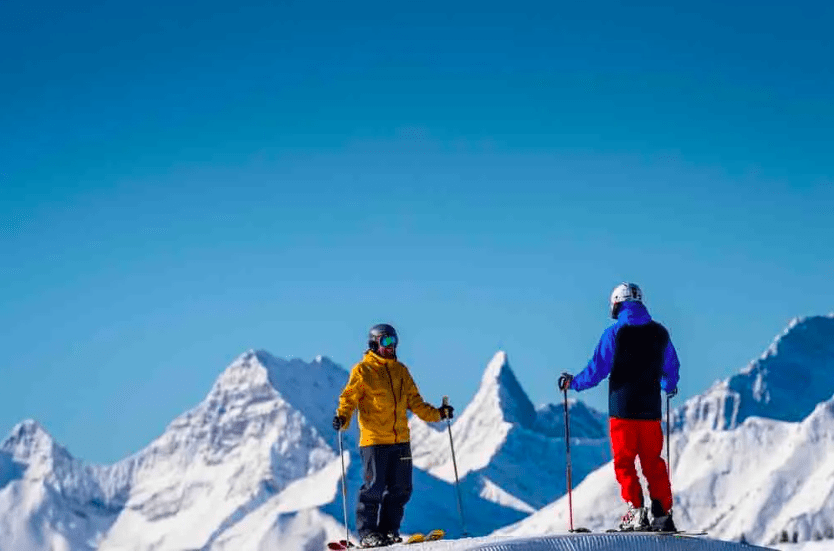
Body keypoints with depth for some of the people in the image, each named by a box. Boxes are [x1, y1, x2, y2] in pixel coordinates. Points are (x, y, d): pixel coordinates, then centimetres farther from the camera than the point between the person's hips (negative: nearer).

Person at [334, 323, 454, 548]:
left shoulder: (401, 371, 17)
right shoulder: (363, 370, 0)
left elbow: (414, 401, 22)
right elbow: (349, 398, -6)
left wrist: (437, 413, 13)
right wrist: (342, 418, -24)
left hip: (401, 439, 6)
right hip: (374, 439, -6)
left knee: (400, 489, 5)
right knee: (374, 487, -6)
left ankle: (388, 530, 16)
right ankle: (367, 533, 4)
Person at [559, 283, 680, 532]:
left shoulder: (614, 333, -8)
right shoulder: (660, 333, 6)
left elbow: (597, 370, -8)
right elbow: (672, 369, 17)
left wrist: (573, 382, 8)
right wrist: (669, 386, 39)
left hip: (623, 409, -4)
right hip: (651, 409, 4)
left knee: (624, 462, 4)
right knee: (653, 462, 10)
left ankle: (636, 512, -4)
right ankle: (663, 515, 7)